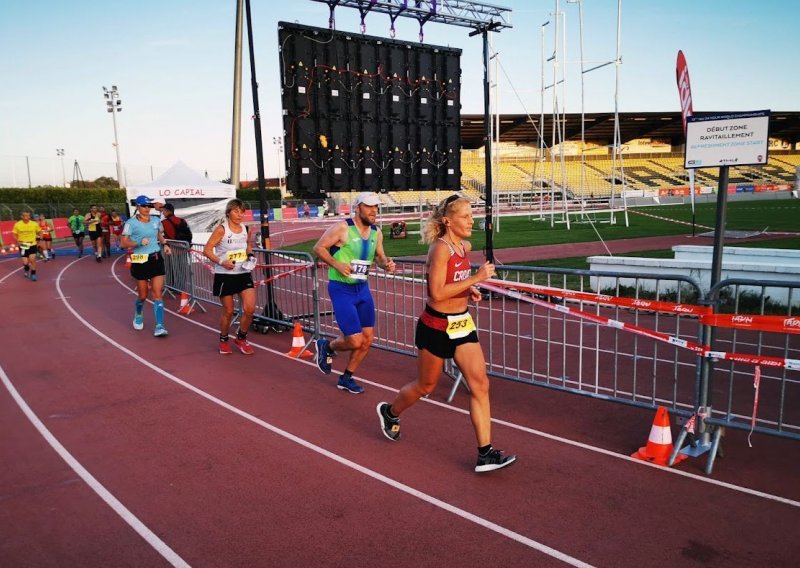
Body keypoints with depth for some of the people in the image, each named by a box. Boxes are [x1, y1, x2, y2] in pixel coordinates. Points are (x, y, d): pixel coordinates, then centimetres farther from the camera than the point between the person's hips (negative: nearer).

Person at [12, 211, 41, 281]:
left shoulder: (34, 224, -6)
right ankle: (26, 270, 35)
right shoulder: (17, 225, -7)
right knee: (25, 263, -1)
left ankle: (33, 274, 6)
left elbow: (39, 232, 11)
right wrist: (18, 241, -13)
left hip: (32, 245, 0)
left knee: (32, 259, -13)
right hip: (23, 246, 0)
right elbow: (14, 235, 3)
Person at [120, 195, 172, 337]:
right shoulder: (131, 223, -8)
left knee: (157, 294, -5)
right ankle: (138, 315, 41)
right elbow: (124, 243, -12)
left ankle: (159, 327, -7)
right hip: (140, 261, -3)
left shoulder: (156, 221, 6)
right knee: (142, 295, 9)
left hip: (156, 259, 3)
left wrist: (164, 244, 5)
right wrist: (139, 243, -27)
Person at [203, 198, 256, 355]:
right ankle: (223, 340, 31)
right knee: (228, 311, 5)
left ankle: (241, 338, 17)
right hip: (225, 276, -4)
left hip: (243, 274, 4)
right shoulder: (221, 229, -11)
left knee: (250, 309, -7)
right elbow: (207, 250, -11)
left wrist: (250, 255, 4)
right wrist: (221, 262, -23)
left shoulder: (245, 228, 4)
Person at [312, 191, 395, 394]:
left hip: (362, 288, 7)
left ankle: (346, 378, 27)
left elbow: (379, 256, 17)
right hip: (341, 289, -7)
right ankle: (326, 346, 23)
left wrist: (386, 263, -5)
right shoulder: (342, 228, -16)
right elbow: (318, 248, -10)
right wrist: (337, 264, -23)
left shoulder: (376, 233, 3)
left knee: (367, 339, 8)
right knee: (355, 341, -10)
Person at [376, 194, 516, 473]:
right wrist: (474, 278, -27)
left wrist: (469, 289, 6)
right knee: (425, 386, 13)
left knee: (480, 385, -3)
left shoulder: (465, 246, 5)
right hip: (436, 327, -7)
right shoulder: (440, 248, -20)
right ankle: (389, 412, 42)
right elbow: (437, 293, -27)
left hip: (462, 323, 7)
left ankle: (485, 453, 3)